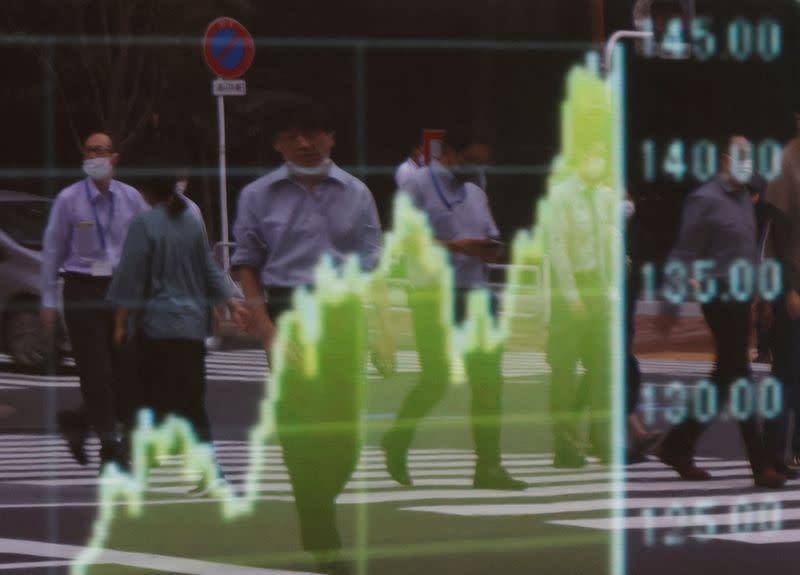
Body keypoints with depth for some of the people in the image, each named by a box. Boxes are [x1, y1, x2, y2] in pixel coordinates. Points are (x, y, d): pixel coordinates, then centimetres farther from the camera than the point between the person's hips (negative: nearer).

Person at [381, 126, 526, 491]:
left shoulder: (476, 194, 20)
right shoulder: (418, 186, -4)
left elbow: (492, 244, 22)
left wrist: (489, 250, -3)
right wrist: (454, 246, -20)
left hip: (475, 295, 7)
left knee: (488, 381, 1)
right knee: (435, 380, -8)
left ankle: (488, 466, 4)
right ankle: (396, 444, 16)